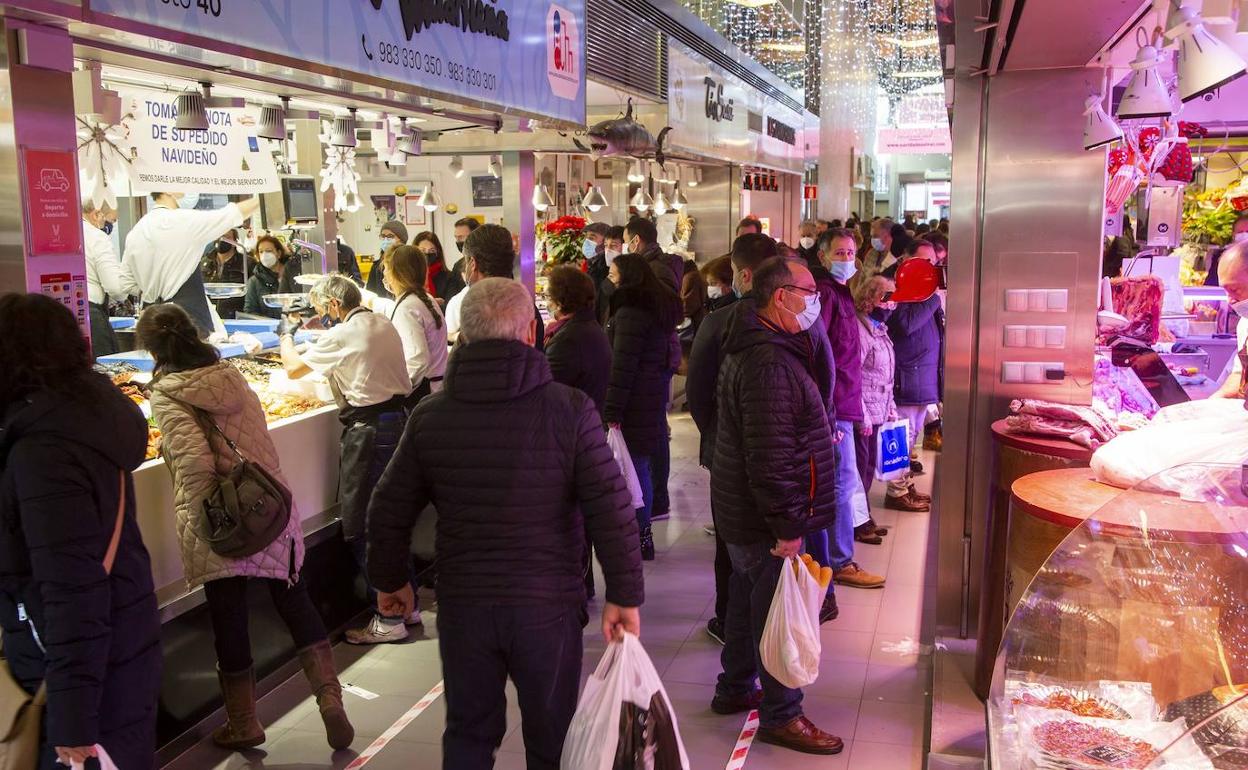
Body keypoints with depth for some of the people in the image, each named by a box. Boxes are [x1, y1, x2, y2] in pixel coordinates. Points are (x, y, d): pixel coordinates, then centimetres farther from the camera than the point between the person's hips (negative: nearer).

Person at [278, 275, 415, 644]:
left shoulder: (341, 336, -11)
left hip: (368, 431, -8)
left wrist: (286, 335, 18)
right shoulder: (385, 325, 11)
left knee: (361, 530, 1)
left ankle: (389, 620, 5)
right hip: (399, 420, 8)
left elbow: (294, 368, -1)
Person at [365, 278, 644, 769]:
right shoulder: (570, 410, -13)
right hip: (548, 605, -2)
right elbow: (612, 511, -15)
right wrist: (624, 595, -6)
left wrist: (389, 581, 20)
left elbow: (389, 512, 4)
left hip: (462, 605, 2)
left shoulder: (430, 416, -4)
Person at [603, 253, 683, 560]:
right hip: (652, 397, 10)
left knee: (633, 466, -5)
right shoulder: (658, 307, 15)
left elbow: (622, 366, -19)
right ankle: (642, 533, 23)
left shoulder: (631, 312, -15)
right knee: (641, 466, 15)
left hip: (633, 402, -10)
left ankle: (639, 538, 1)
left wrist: (611, 412, -19)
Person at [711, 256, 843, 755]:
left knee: (748, 598, 22)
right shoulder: (769, 364, -26)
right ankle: (780, 715, 18)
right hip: (766, 522, -11)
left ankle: (735, 689, 38)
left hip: (740, 510, 11)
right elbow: (769, 458, -28)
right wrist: (787, 527, -23)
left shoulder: (750, 348, 10)